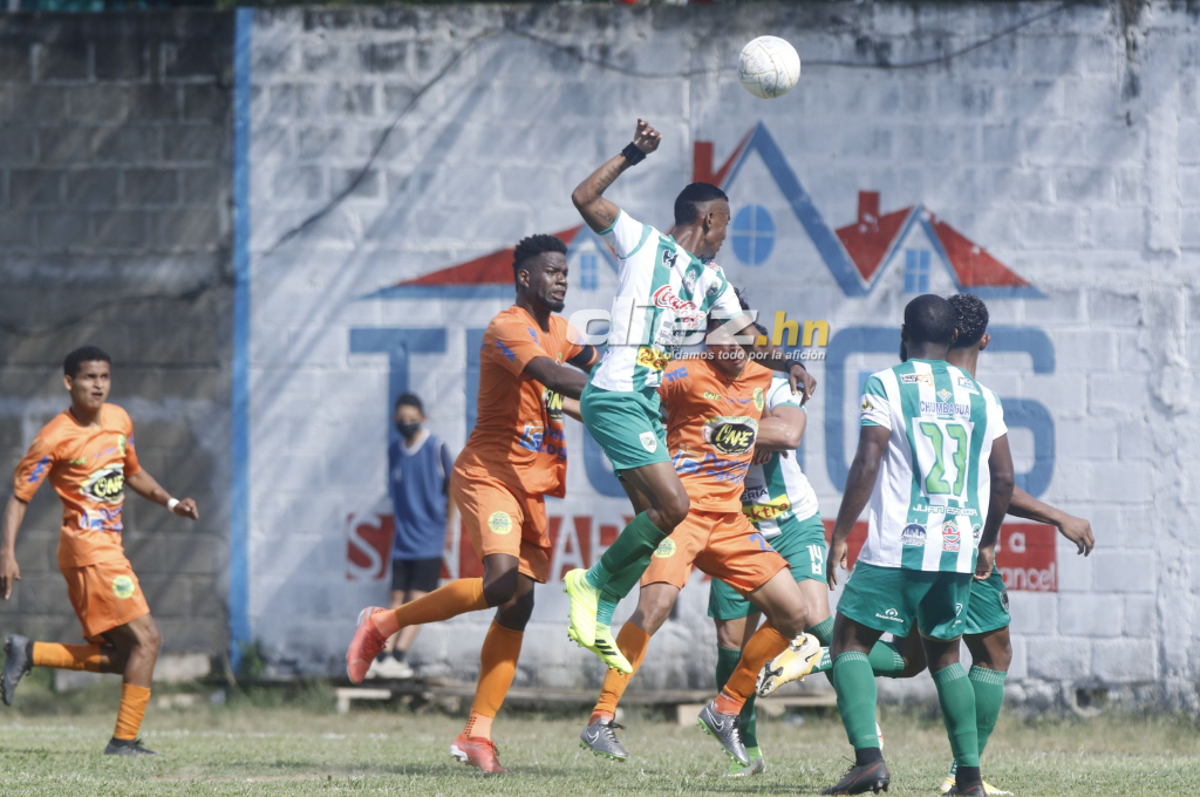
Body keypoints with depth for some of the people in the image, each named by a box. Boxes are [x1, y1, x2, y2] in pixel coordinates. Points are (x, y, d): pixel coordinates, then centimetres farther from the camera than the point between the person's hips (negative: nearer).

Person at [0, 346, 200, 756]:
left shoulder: (119, 420, 9)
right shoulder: (55, 438, -12)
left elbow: (132, 472, 26)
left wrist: (170, 502, 11)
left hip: (109, 546, 8)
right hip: (88, 547, -8)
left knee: (121, 656, 7)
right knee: (145, 637, -12)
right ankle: (124, 740, -9)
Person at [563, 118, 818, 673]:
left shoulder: (712, 280, 18)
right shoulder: (643, 244, -2)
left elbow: (747, 335, 26)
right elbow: (584, 199, -9)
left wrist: (786, 364, 8)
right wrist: (631, 156, -15)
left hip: (649, 404, 9)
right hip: (617, 397, -9)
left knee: (661, 513, 7)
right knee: (674, 506, -17)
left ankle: (599, 619, 14)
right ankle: (593, 583, -2)